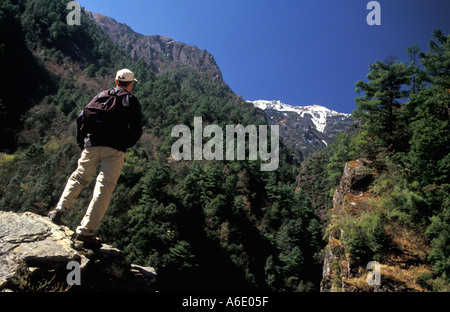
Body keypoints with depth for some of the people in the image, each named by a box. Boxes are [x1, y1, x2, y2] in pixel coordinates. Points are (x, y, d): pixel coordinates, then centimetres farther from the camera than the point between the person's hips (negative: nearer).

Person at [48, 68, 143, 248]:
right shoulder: (132, 102, 7)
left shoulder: (101, 96, 17)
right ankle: (85, 231, -7)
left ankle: (60, 209, 14)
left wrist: (82, 143, 19)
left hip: (92, 145, 4)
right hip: (115, 150, -3)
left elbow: (81, 119, 13)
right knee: (104, 188, -3)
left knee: (80, 177, 24)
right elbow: (136, 131, -2)